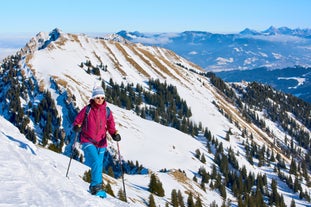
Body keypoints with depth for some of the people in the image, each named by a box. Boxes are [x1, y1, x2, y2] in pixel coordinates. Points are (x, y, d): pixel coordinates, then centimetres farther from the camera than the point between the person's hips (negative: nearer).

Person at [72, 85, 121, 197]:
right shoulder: (87, 109, -3)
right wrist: (77, 127, -18)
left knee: (99, 166, 8)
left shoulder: (107, 111, 4)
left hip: (101, 143, 4)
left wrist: (115, 134, -11)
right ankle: (97, 187, -19)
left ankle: (94, 187, 24)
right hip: (88, 142, -3)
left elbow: (111, 126, 8)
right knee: (96, 162, -22)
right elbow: (77, 121, 4)